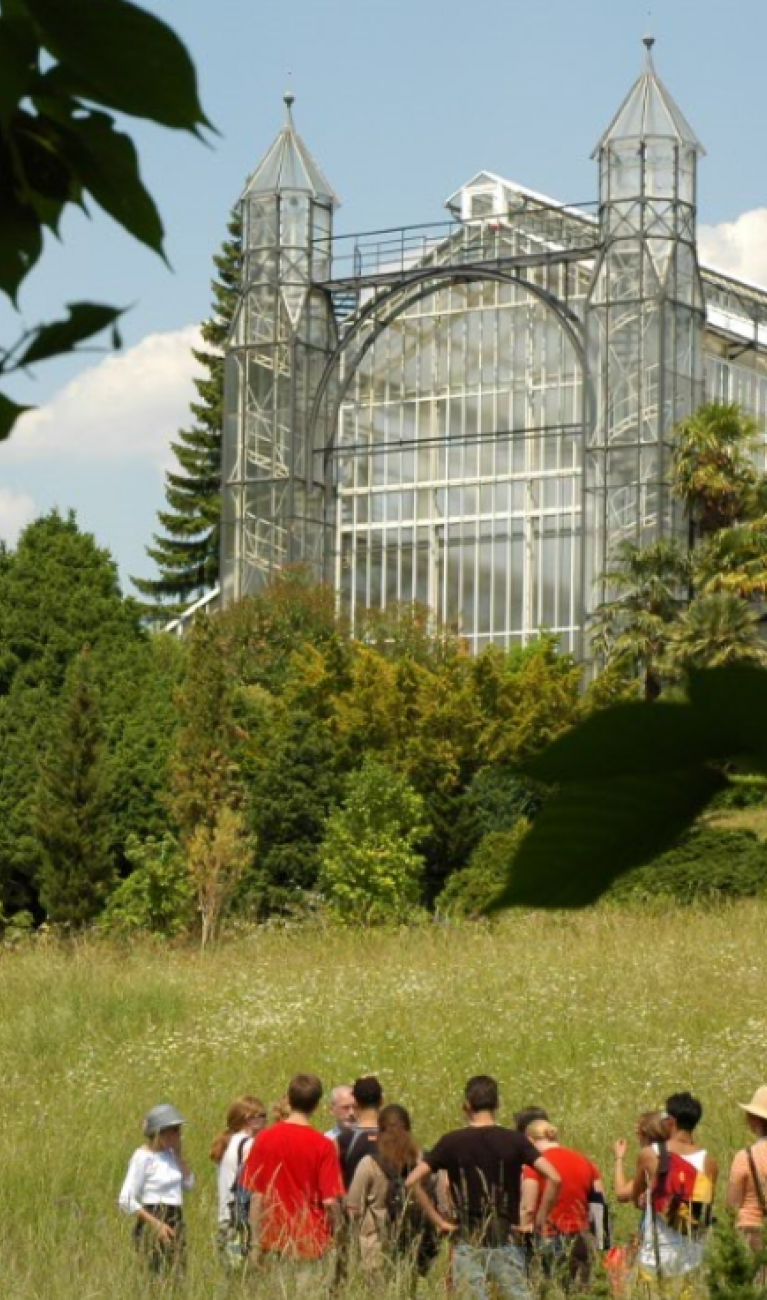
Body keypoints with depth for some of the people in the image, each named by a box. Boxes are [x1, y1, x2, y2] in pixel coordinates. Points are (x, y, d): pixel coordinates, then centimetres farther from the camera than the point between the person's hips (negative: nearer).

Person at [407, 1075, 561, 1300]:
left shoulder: (452, 1142, -1)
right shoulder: (515, 1140, -2)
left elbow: (413, 1181, -6)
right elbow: (554, 1178, -13)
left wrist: (438, 1220, 0)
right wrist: (540, 1220, -3)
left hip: (467, 1243, 0)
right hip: (507, 1242, 0)